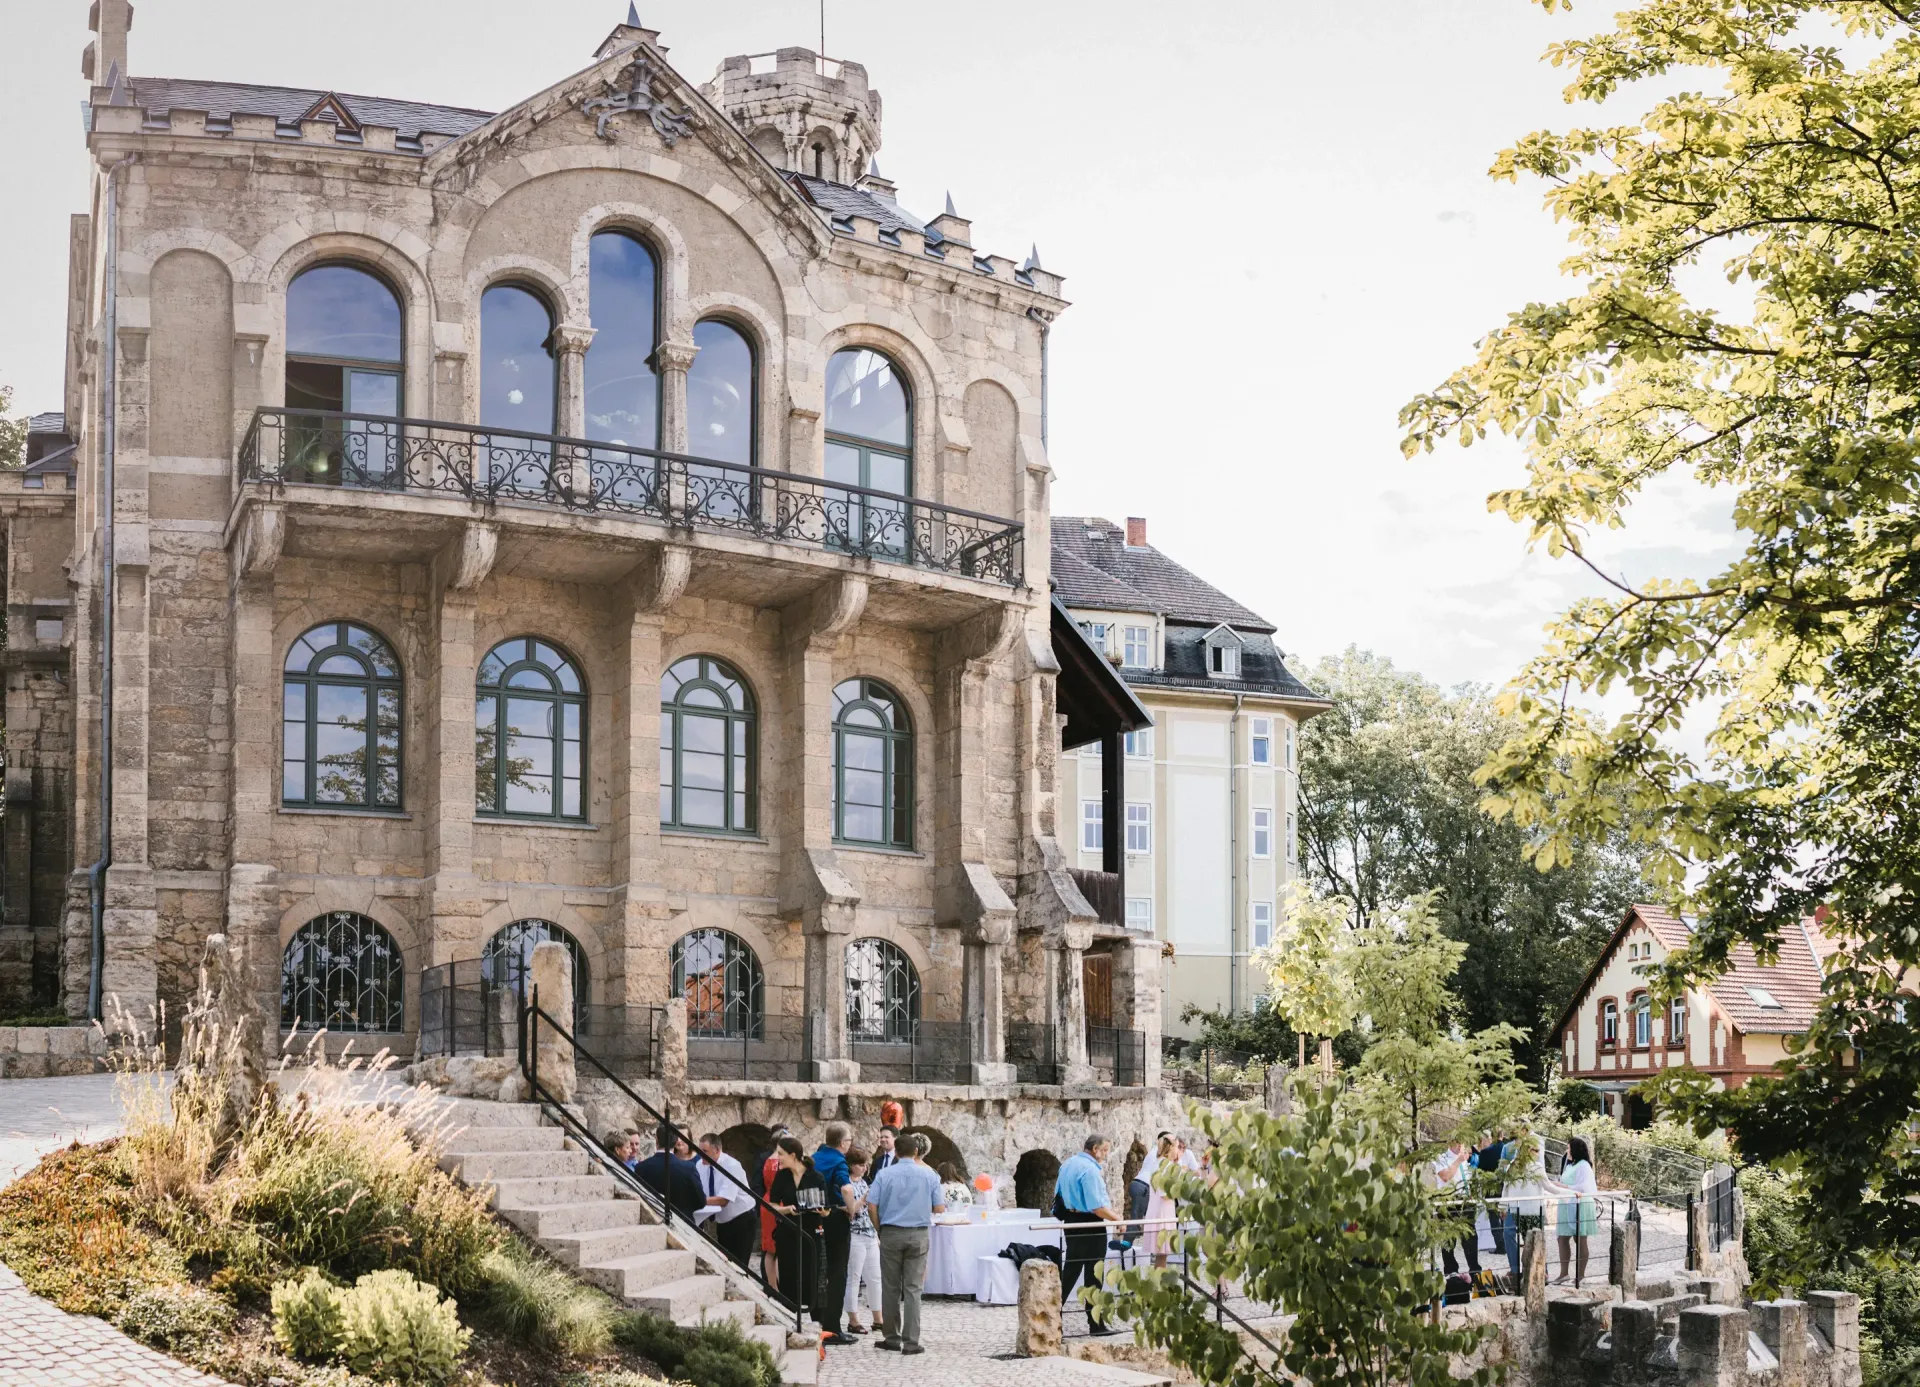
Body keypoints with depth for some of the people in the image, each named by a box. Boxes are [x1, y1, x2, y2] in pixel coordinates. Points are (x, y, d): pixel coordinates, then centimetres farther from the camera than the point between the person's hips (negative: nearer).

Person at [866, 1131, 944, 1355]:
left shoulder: (885, 1174, -2)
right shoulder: (929, 1176, -2)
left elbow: (872, 1205, -6)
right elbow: (939, 1208, 0)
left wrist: (880, 1229, 9)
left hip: (891, 1234, 0)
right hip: (918, 1235, 0)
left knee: (891, 1288, 10)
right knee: (913, 1288, 1)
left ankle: (892, 1337, 16)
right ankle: (911, 1341, -3)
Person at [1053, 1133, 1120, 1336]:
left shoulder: (1068, 1164, 9)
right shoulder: (1090, 1170, -20)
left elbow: (1059, 1194, 18)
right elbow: (1096, 1206, -24)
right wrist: (1116, 1218, -14)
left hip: (1071, 1222, 8)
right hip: (1090, 1226, -8)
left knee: (1071, 1270, 14)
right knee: (1093, 1274, 0)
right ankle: (1095, 1324, 6)